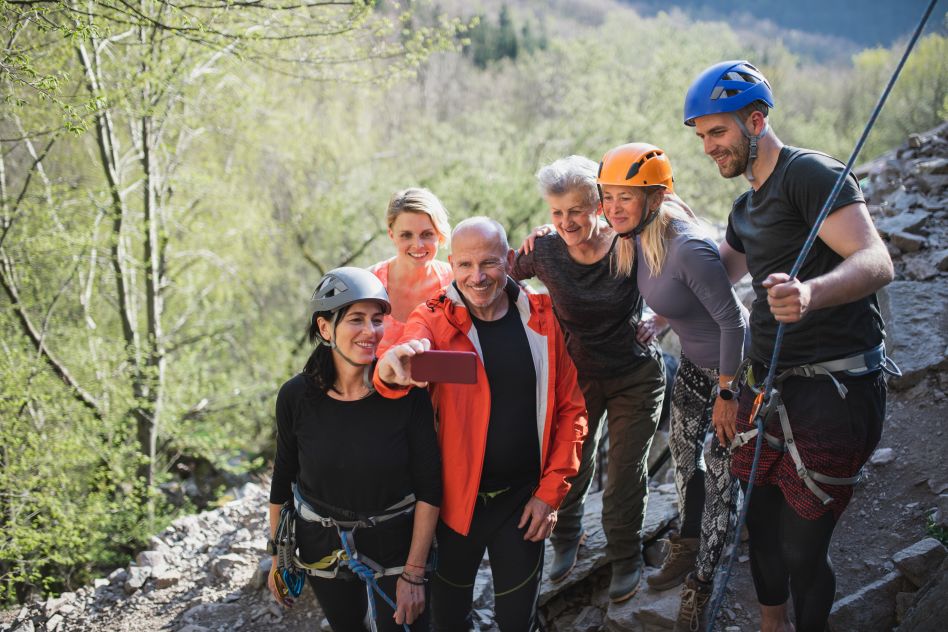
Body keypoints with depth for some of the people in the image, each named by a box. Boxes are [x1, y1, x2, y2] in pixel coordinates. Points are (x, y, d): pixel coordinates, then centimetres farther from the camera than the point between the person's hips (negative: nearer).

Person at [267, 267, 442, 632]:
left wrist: (414, 573, -14)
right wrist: (277, 557, 7)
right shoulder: (297, 396, -12)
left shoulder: (407, 393, -17)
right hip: (322, 547, 2)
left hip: (396, 543, -2)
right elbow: (283, 479, 2)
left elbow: (429, 487, -13)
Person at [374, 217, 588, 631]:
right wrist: (393, 368, -55)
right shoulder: (434, 319, -10)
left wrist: (551, 491, -5)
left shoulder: (541, 318, -5)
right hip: (456, 496, -1)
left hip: (524, 497, 1)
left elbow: (570, 409, -1)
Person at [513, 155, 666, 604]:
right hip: (578, 376, 1)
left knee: (626, 472, 6)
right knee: (572, 465, 12)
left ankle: (625, 558, 29)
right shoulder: (545, 252, -15)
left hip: (636, 377, -1)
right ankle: (566, 540, 41)